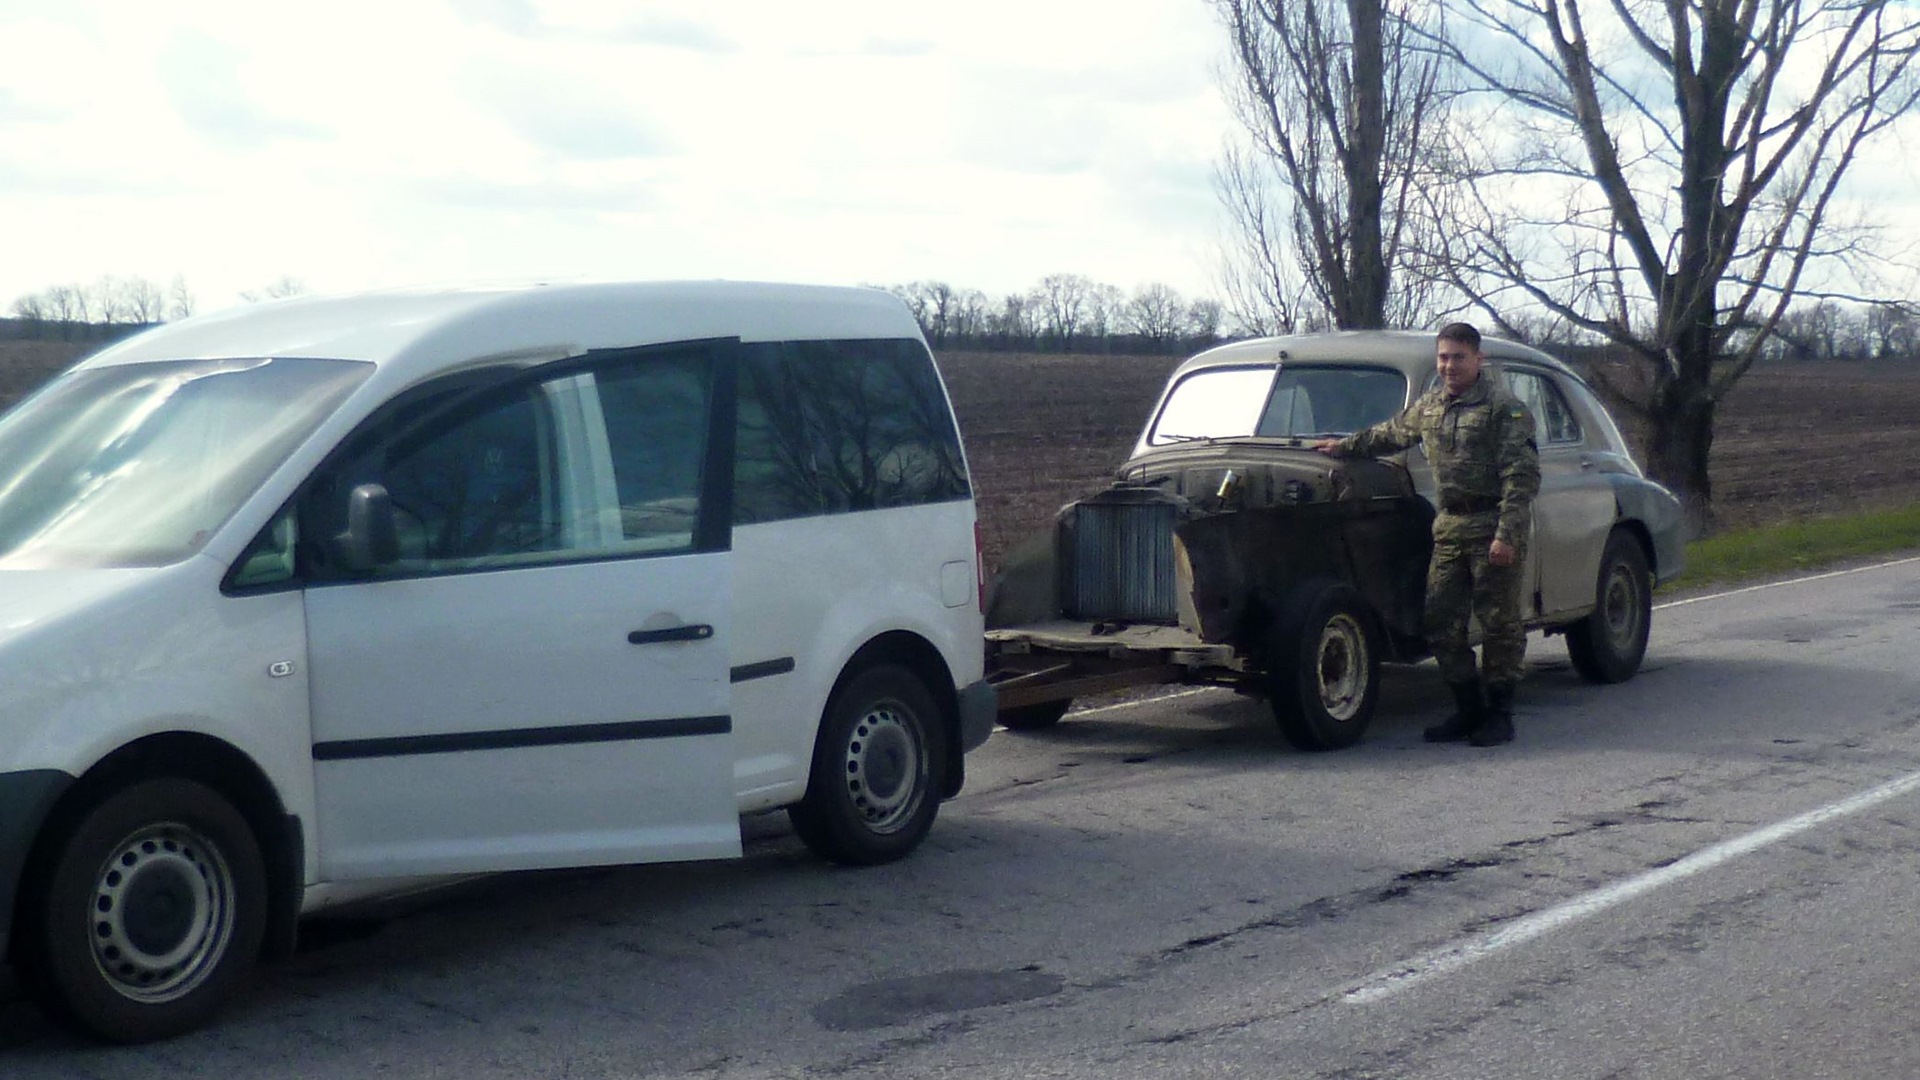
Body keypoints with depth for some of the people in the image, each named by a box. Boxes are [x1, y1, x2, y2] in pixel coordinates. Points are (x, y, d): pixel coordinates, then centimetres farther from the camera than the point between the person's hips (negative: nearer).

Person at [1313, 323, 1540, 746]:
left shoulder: (1505, 408, -8)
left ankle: (1499, 714, 9)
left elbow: (1522, 477, -14)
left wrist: (1508, 535, -21)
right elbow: (1391, 433, 33)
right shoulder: (1430, 406, 13)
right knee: (1441, 624, 6)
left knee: (1499, 623, 0)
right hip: (1448, 526, 7)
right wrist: (1344, 446, 41)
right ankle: (1469, 708, 17)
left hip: (1494, 527, -7)